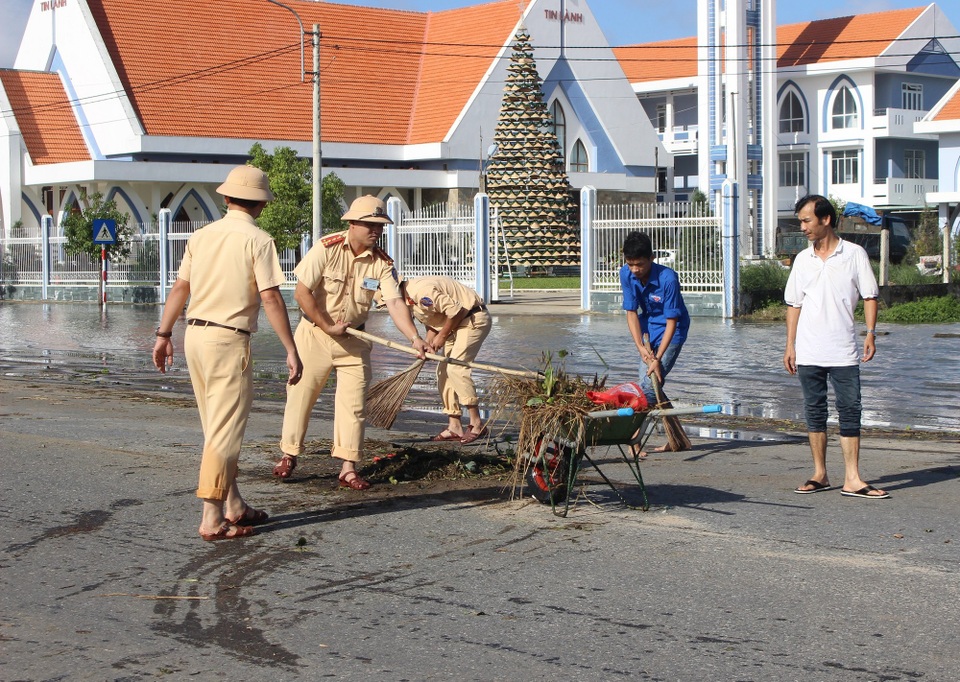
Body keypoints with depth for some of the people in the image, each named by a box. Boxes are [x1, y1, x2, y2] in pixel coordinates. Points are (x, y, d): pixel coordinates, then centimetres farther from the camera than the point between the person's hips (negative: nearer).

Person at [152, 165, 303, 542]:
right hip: (229, 340, -7)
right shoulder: (258, 240, -8)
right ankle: (212, 519, -3)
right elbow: (271, 299, -14)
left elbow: (179, 288, 13)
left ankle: (234, 506, 24)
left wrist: (164, 334, 21)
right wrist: (291, 350, -11)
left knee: (218, 428, 16)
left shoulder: (201, 235, 9)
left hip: (195, 335, 7)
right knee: (225, 432, -3)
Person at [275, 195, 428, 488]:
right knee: (301, 394, 5)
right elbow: (302, 292, -17)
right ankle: (289, 455, 23)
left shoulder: (381, 262, -7)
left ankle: (348, 468, 6)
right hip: (315, 333, -3)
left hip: (353, 339, 3)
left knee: (354, 403, 0)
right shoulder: (326, 248, -16)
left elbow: (395, 303, -16)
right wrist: (328, 327, -15)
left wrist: (415, 338, -31)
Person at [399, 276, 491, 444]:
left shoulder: (420, 291, -26)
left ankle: (477, 424, -17)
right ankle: (455, 427, 9)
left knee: (456, 367, -20)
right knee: (443, 371, 7)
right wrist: (426, 346, 0)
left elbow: (455, 310, -26)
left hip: (474, 319, -11)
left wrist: (442, 336, -15)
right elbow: (432, 324, 17)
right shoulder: (410, 299, 8)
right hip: (458, 324, 11)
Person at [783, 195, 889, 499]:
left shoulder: (854, 254, 0)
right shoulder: (802, 259, 9)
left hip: (844, 352, -3)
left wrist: (870, 334, -10)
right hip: (809, 353, 3)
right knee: (814, 412, 7)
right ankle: (820, 474, 15)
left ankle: (852, 479, -2)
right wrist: (790, 345, 9)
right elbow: (794, 304, 13)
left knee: (850, 411, -4)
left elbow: (870, 296, 1)